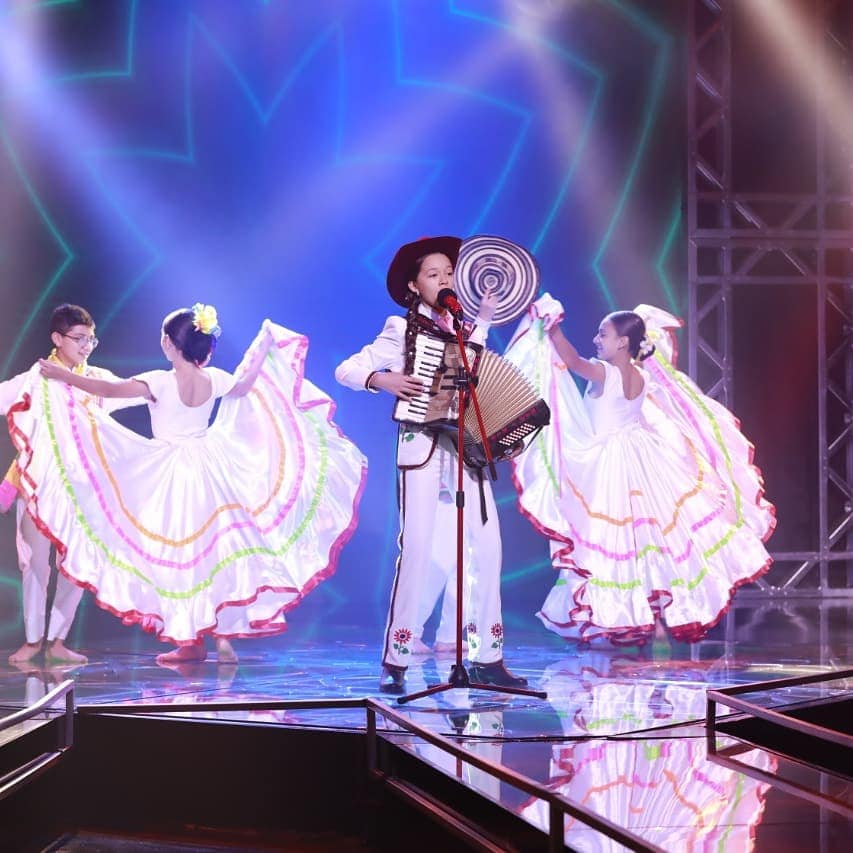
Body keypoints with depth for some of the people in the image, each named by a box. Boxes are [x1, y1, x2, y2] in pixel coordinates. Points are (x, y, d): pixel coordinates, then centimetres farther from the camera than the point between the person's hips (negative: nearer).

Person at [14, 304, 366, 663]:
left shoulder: (159, 382, -19)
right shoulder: (214, 379, -3)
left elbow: (109, 390, -25)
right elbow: (245, 385, 17)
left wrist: (63, 376, -20)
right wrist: (264, 347, 30)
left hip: (171, 479, -5)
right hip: (209, 475, 5)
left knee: (177, 555, 3)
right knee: (215, 550, 12)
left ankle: (192, 641, 4)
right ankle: (223, 635, 13)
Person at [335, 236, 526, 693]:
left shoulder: (468, 330, 15)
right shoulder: (402, 330, 4)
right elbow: (347, 369, 2)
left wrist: (484, 320, 9)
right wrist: (383, 380, -17)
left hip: (469, 445, 4)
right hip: (423, 446, -4)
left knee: (487, 545, -3)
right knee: (417, 547, -10)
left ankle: (486, 658, 5)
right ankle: (395, 662, -5)